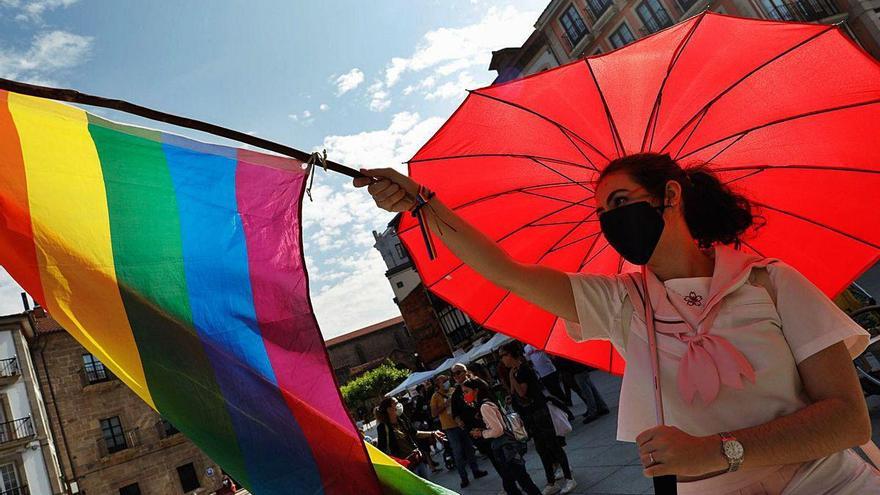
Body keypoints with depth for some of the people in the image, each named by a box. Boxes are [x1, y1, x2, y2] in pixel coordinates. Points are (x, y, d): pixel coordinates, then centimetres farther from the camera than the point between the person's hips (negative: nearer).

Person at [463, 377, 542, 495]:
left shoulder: (485, 406, -18)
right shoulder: (488, 402, 12)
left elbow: (498, 430, -23)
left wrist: (481, 434, -10)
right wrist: (481, 431, 6)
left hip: (505, 448, -10)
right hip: (504, 448, 10)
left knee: (524, 481, -2)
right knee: (508, 484, 17)